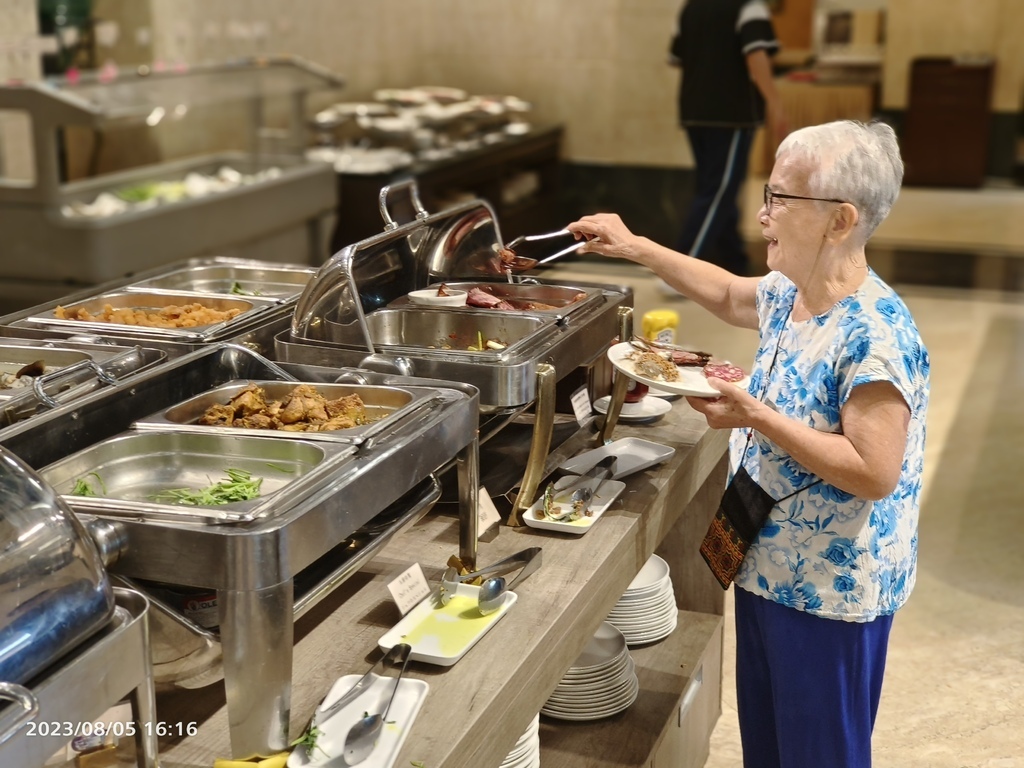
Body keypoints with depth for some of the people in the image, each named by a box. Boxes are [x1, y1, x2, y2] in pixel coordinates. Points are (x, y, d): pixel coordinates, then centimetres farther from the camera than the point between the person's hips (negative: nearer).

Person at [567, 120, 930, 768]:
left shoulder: (875, 335, -27)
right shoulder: (787, 296, 1)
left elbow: (875, 473, -29)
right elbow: (724, 292, 22)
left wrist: (755, 417, -28)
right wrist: (634, 247, 17)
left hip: (829, 593, -9)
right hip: (768, 568, 9)